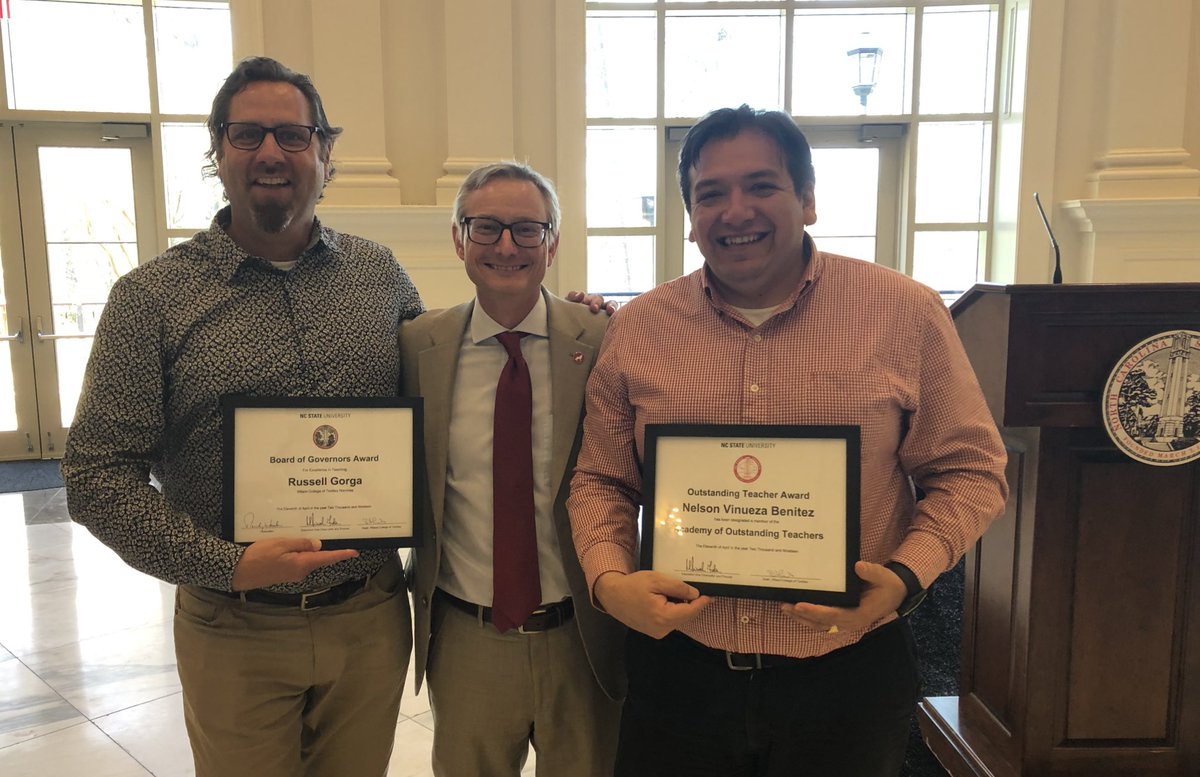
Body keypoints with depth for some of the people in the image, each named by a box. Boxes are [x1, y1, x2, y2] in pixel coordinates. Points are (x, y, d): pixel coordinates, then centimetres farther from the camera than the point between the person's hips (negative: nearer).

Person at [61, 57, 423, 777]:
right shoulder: (153, 296, -6)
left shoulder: (381, 274, 2)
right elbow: (97, 476, -7)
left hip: (372, 616, 3)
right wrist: (228, 566, -17)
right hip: (237, 634, -2)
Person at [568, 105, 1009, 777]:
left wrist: (905, 576, -16)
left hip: (849, 674, -1)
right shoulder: (638, 329, 0)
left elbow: (969, 471, 0)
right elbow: (601, 481, 6)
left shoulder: (908, 314, -6)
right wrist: (609, 580, -11)